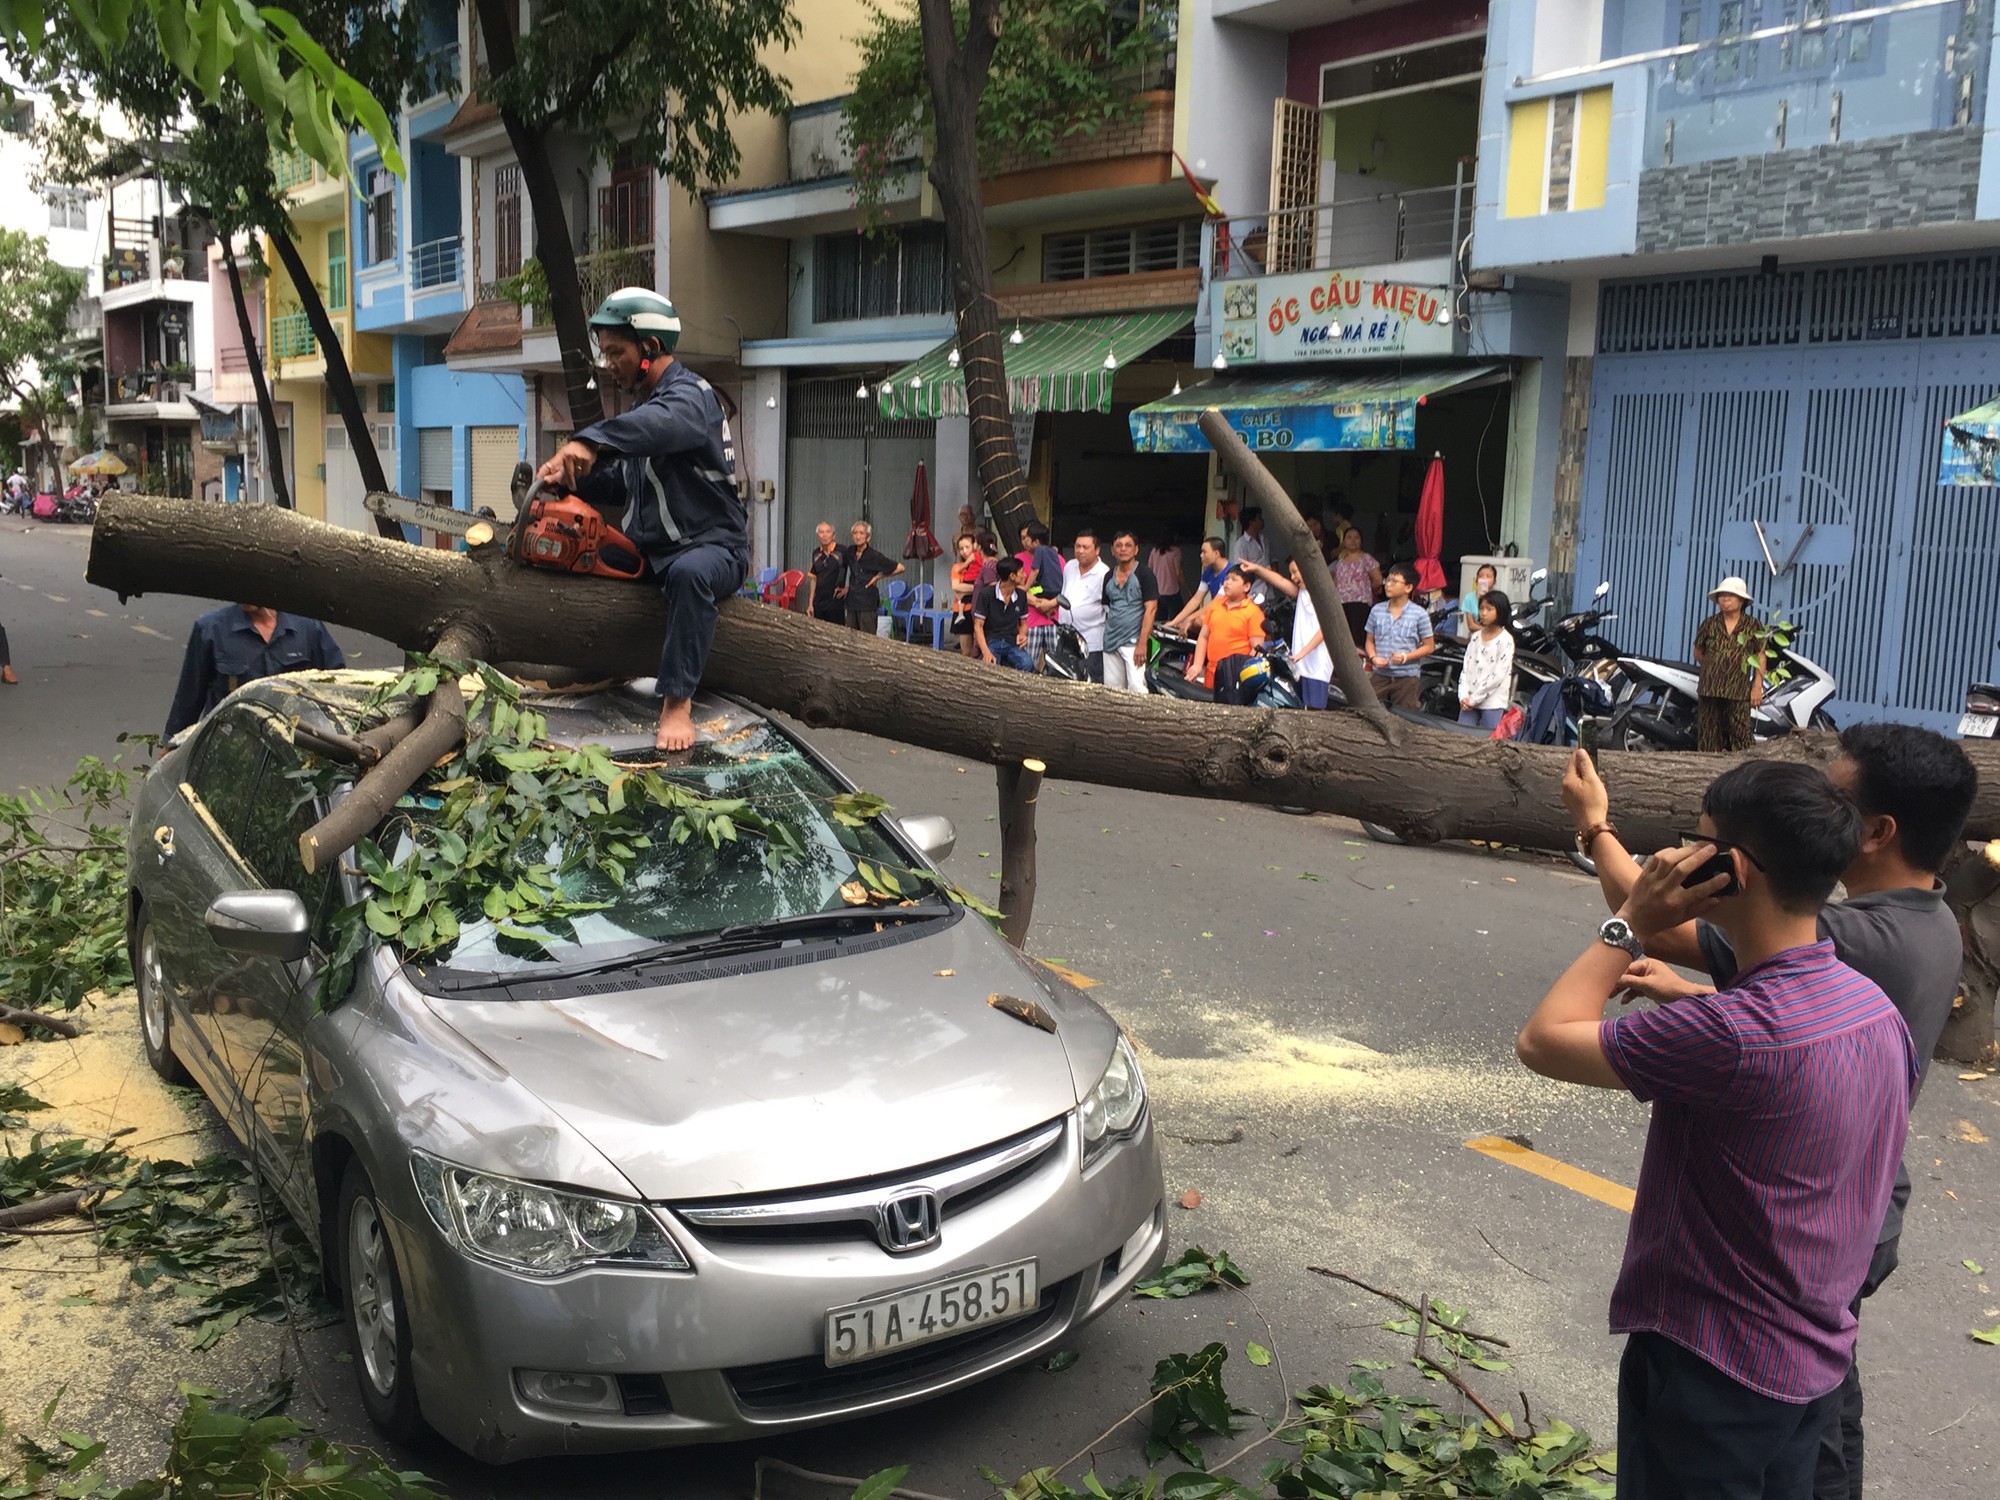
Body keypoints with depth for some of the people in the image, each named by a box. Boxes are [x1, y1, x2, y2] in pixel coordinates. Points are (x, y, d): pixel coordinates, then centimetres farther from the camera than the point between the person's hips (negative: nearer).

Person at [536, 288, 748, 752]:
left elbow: (659, 424, -41)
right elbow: (620, 482, 14)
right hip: (649, 552, 10)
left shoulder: (689, 396, -15)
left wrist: (588, 442, -57)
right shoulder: (645, 403, 15)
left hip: (712, 549, -10)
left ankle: (677, 704, -38)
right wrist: (571, 478, -6)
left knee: (690, 573, -41)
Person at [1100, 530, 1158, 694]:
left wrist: (1142, 643, -18)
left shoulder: (1145, 575, -5)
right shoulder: (1109, 577, 12)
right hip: (1110, 642, 6)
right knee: (1111, 690, 7)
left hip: (1133, 642, -6)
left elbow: (1151, 609, -11)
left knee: (1136, 687, -15)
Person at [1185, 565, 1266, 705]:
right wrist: (1197, 665, 5)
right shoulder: (1216, 605, 13)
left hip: (1236, 678, -6)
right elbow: (1203, 637, 16)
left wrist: (1247, 673, -17)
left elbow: (1257, 648, -9)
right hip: (1211, 674, 6)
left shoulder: (1253, 612, -5)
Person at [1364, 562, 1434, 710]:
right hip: (1379, 675, 3)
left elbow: (1429, 646, 0)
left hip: (1406, 677, -3)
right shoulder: (1377, 610, 6)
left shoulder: (1419, 614, -4)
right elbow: (1369, 641, 13)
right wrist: (1373, 657, -8)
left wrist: (1406, 657, -14)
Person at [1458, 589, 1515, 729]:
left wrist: (1474, 699, -11)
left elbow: (1498, 675, -11)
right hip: (1469, 702, 5)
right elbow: (1466, 668, 9)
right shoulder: (1475, 637, 12)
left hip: (1493, 702, -5)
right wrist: (1464, 696, -5)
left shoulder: (1505, 640, -6)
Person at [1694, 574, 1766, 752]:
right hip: (1710, 690, 2)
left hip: (1738, 691, -2)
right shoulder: (1710, 624, 6)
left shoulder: (1753, 626, 3)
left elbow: (1760, 657, 3)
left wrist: (1757, 686, -3)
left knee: (1741, 735, -5)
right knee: (1710, 734, 4)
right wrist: (1712, 668, 10)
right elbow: (1698, 653, 16)